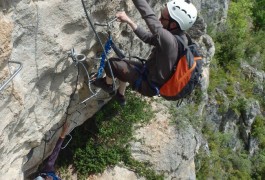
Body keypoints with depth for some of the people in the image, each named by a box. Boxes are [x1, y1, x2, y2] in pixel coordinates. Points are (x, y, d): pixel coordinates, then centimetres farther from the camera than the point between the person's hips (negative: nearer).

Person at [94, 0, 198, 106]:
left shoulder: (170, 40, -38)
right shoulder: (180, 37, -10)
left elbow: (150, 16, -43)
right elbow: (147, 37, -2)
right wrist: (129, 21, -6)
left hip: (149, 85, -8)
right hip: (157, 80, 8)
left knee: (112, 63, -1)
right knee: (123, 66, 25)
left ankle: (108, 85, 31)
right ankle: (120, 96, 45)